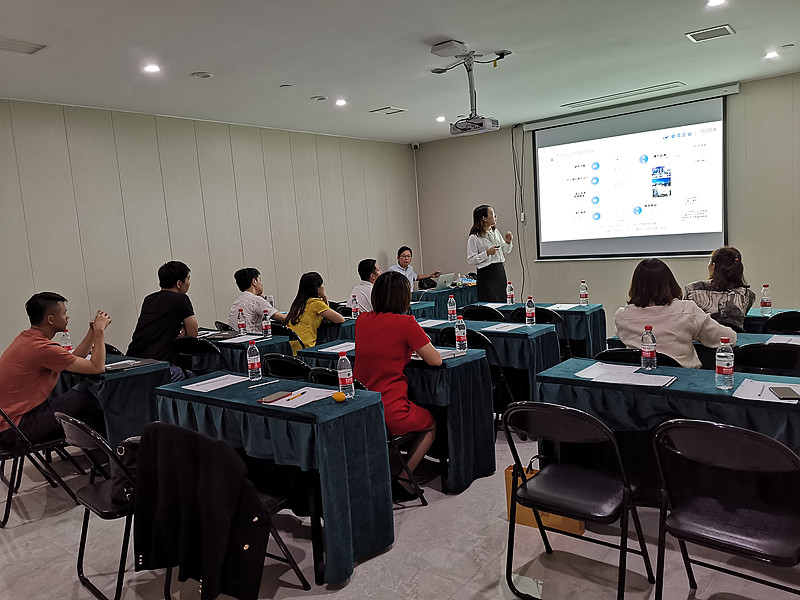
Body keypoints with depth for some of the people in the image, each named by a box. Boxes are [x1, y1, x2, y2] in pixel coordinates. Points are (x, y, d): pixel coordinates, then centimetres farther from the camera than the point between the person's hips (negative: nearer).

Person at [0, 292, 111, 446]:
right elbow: (98, 367, -20)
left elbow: (75, 358, 12)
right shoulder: (43, 347, -23)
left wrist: (93, 331, 9)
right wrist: (99, 330, -10)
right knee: (85, 393, -10)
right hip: (15, 429, -10)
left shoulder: (26, 337, 8)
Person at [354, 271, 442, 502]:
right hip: (390, 415, -6)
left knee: (420, 416, 35)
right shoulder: (405, 322, -13)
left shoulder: (362, 320, 5)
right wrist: (417, 347, 13)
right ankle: (402, 480, 13)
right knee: (431, 423, 25)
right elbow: (436, 360, -5)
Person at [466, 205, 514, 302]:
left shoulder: (496, 232, 10)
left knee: (503, 301, 9)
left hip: (500, 271, 7)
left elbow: (505, 251, 20)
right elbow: (470, 260, -14)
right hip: (486, 273, -7)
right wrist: (487, 253, -20)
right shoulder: (474, 238, -11)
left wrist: (507, 242, 1)